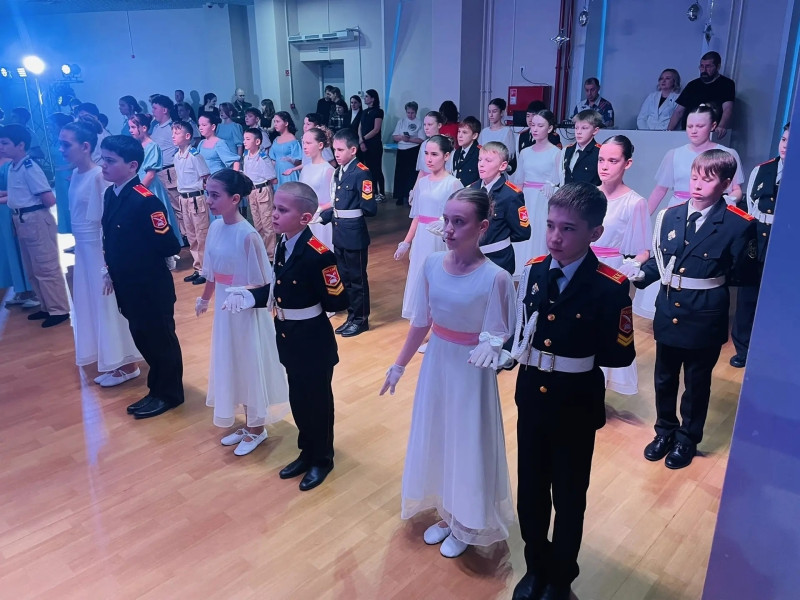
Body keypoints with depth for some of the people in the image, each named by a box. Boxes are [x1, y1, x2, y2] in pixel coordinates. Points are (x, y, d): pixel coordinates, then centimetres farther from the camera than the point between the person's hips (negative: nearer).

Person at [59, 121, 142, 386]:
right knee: (92, 303, 16)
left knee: (110, 303, 1)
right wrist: (76, 244, 10)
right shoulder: (76, 174, 7)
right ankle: (113, 360, 30)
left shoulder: (100, 175, -18)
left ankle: (125, 364, 15)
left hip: (101, 248, -9)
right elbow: (77, 215, 10)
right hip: (83, 248, 9)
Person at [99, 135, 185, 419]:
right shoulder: (110, 195, 4)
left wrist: (145, 256, -8)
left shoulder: (145, 201, -23)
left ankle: (169, 394, 27)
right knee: (142, 338, 20)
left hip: (152, 288, -9)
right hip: (127, 286, 9)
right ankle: (157, 389, 38)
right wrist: (111, 271, 12)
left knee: (160, 339, 8)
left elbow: (170, 247, -21)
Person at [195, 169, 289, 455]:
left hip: (247, 311, -7)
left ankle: (257, 429, 28)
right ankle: (246, 424, 36)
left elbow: (262, 283, -18)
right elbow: (212, 271, 10)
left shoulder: (247, 235, -23)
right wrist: (205, 299, 19)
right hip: (224, 308, 7)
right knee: (229, 365, 17)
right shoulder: (215, 227, -2)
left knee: (250, 366, 8)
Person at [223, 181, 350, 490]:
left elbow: (338, 302, -23)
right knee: (298, 398, 21)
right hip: (288, 336, 8)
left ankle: (323, 459, 33)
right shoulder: (283, 244, 0)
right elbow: (279, 288, 6)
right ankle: (307, 452, 42)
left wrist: (307, 305, -10)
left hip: (313, 339, -8)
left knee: (317, 399, 11)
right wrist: (250, 296, -7)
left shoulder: (318, 254, -26)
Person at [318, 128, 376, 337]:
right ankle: (352, 315, 31)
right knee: (345, 278, 17)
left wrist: (353, 212, -3)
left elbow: (370, 209, -18)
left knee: (357, 278, 6)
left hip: (354, 235, -8)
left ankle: (361, 319, 21)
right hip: (339, 234, 8)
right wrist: (323, 216, 3)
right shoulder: (338, 172, 10)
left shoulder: (361, 173, -15)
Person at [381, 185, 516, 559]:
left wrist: (490, 348, -34)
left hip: (471, 372, -5)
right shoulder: (432, 265, -7)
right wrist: (399, 365, 9)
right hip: (436, 363, 5)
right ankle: (446, 514, 44)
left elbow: (499, 337, -13)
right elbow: (420, 322, 3)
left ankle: (466, 526, 37)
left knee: (467, 445, 11)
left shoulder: (495, 277, -22)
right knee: (435, 439, 19)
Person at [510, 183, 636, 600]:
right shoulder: (533, 270, -4)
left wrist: (576, 357, -14)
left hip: (575, 408, -4)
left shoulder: (611, 286, -19)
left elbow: (621, 354, -13)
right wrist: (516, 351, -8)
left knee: (569, 499, 17)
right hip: (532, 399, 4)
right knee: (530, 493, 19)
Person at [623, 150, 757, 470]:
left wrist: (715, 275, -18)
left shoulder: (739, 225, -12)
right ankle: (665, 430, 41)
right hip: (667, 315, 4)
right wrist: (641, 273, -10)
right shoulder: (670, 216, -1)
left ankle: (688, 438, 35)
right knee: (664, 379, 19)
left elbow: (746, 276, -8)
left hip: (705, 320, -3)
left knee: (697, 384, 15)